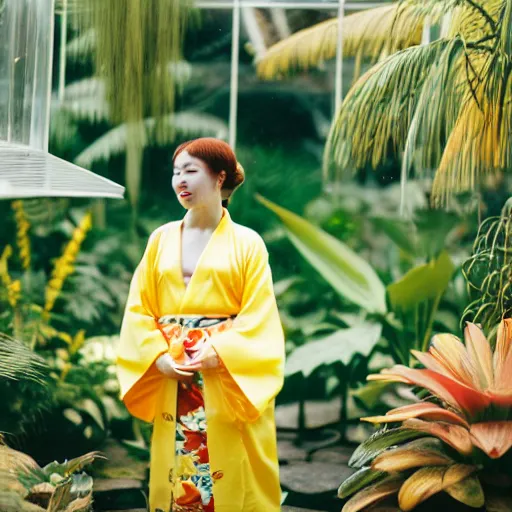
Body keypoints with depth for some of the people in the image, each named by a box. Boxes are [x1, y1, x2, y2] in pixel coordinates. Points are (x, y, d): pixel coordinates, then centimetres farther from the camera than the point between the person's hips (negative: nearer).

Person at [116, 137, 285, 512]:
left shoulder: (246, 243, 0)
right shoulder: (162, 239, 10)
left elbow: (259, 317, -6)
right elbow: (139, 308, 7)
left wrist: (217, 353, -18)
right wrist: (158, 356, -8)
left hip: (230, 383, -3)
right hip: (172, 383, 3)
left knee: (231, 478, -1)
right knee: (174, 477, 6)